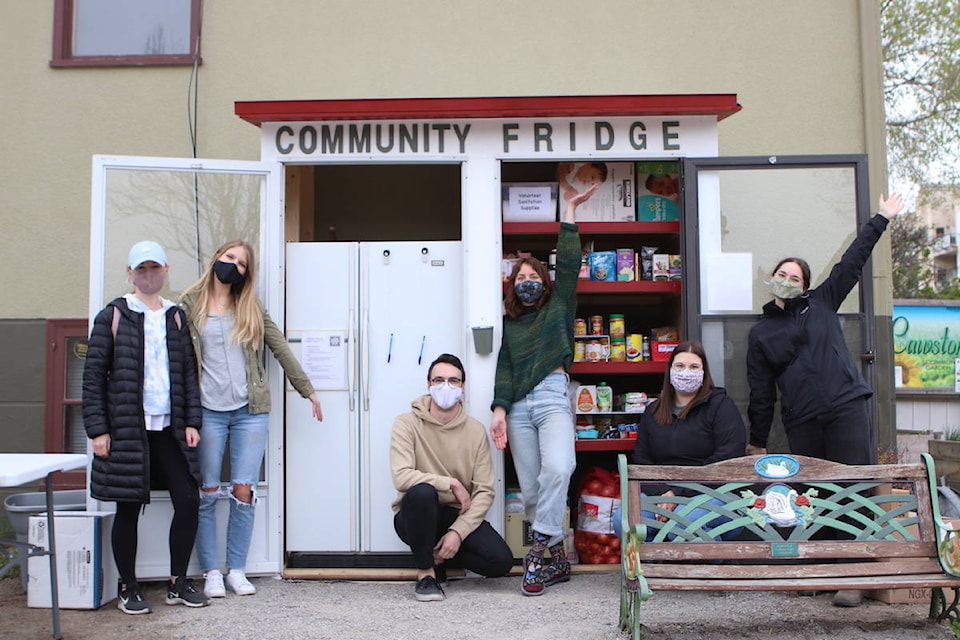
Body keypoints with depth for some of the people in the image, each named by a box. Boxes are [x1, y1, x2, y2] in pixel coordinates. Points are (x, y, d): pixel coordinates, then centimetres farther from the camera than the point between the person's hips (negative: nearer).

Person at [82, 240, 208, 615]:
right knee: (128, 508, 4)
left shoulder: (175, 317, 12)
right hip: (126, 428, -3)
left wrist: (192, 421, 4)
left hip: (169, 428, 3)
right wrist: (97, 429, -8)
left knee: (188, 500, 0)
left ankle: (178, 582, 16)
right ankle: (128, 589, 20)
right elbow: (93, 373, -2)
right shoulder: (113, 316, 1)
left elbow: (189, 371, 12)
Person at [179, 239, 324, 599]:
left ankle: (237, 570, 13)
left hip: (250, 411, 2)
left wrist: (307, 390, 13)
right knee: (207, 494, 2)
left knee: (244, 492, 0)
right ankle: (210, 572, 14)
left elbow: (281, 349, 13)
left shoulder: (252, 309, 12)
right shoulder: (190, 305, 5)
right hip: (207, 412, -1)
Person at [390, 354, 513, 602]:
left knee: (502, 560, -20)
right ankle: (425, 571, -14)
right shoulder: (407, 423, -8)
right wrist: (452, 484, -21)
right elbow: (402, 477, -23)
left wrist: (458, 531, -18)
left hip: (458, 516, 3)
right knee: (422, 491, -37)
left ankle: (438, 556, 9)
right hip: (414, 516, -3)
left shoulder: (476, 430, -1)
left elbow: (485, 492, -6)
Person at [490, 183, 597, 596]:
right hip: (518, 406, 3)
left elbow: (569, 265, 5)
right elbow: (504, 367, 10)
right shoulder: (510, 322, 21)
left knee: (557, 469, -28)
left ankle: (539, 549, -21)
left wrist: (570, 211, 6)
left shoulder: (557, 307, 15)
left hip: (552, 398, -3)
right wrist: (499, 409, -4)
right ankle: (557, 560, 10)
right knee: (530, 490, -2)